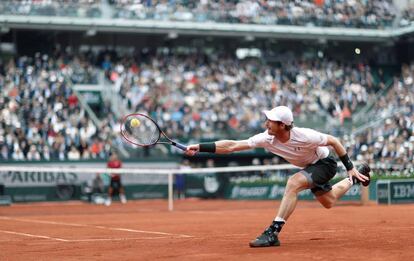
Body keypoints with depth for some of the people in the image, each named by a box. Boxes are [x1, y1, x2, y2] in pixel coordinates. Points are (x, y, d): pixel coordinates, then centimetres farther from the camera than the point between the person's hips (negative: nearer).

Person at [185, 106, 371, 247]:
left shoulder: (305, 136, -36)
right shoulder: (267, 139, -23)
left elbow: (333, 141, -20)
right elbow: (231, 146, -26)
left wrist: (350, 168, -17)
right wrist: (200, 148, -36)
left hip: (325, 163, -7)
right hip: (309, 167, 7)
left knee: (293, 183, -31)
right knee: (328, 202, 24)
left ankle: (273, 233, -31)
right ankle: (354, 179, 50)